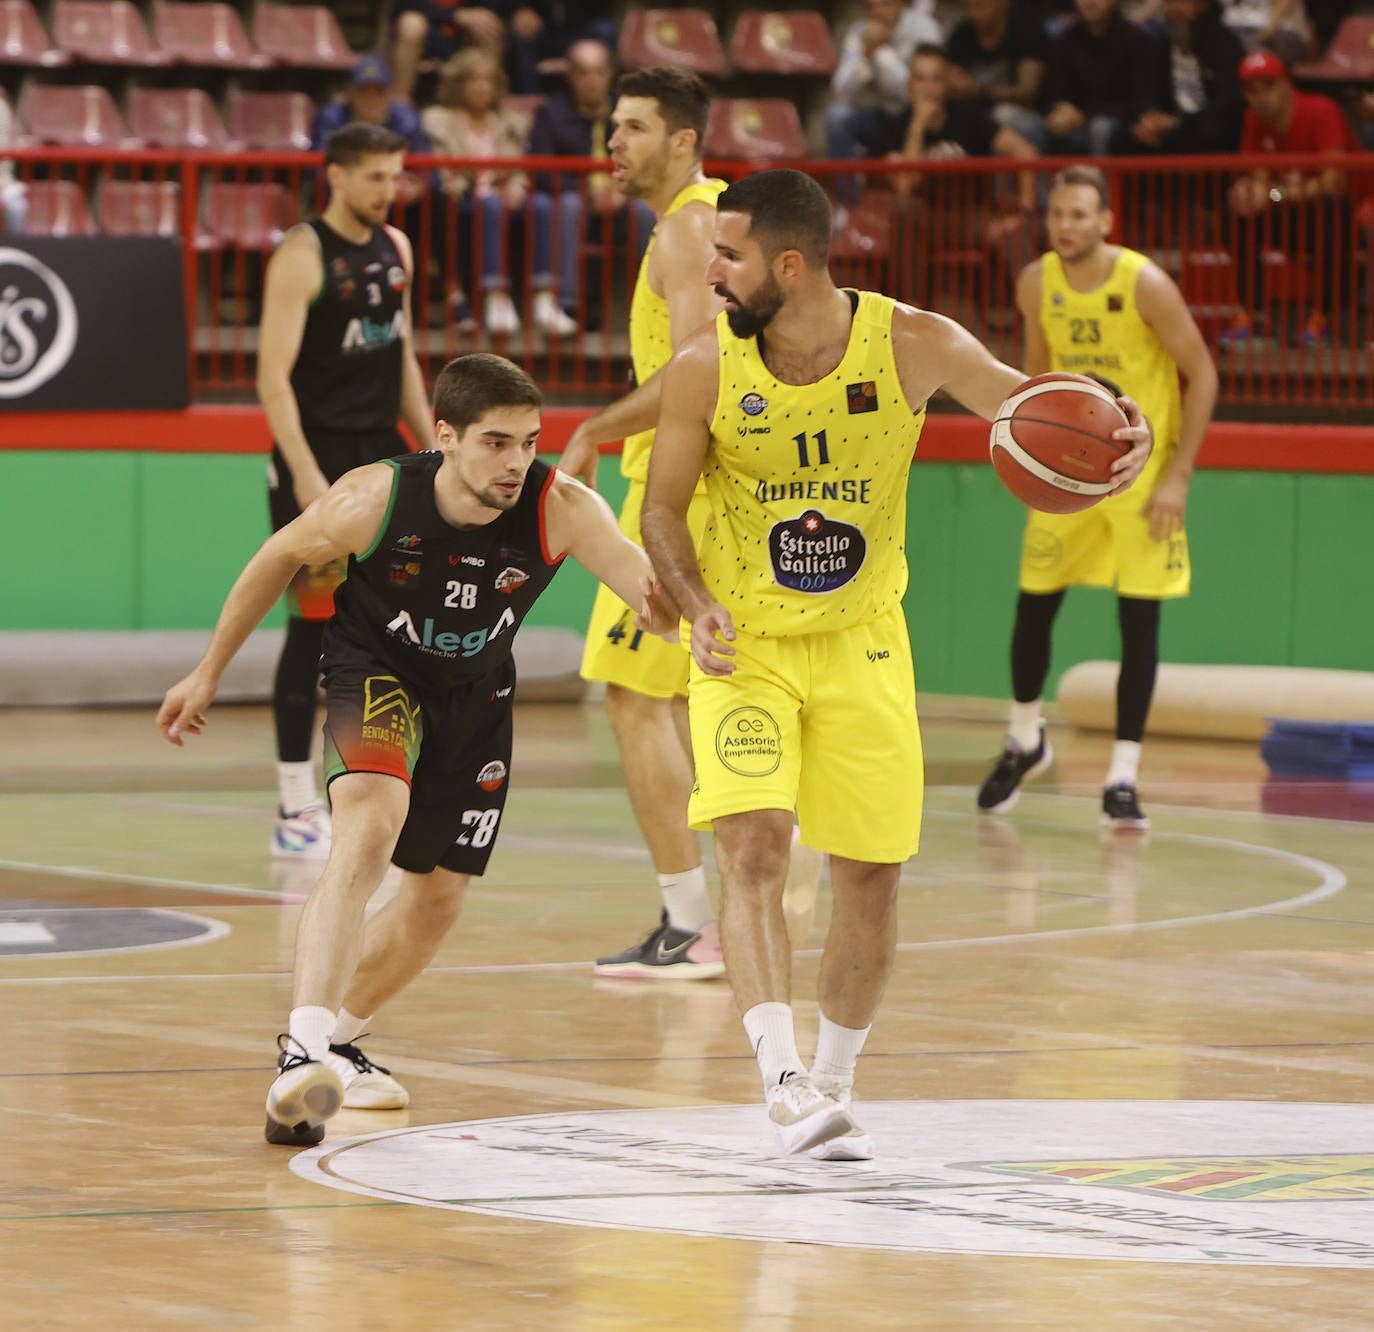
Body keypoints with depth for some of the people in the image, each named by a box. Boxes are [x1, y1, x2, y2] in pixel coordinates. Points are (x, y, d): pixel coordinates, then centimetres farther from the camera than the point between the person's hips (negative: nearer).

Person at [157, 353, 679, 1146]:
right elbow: (281, 558, -9)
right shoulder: (376, 499, -28)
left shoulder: (562, 509, -28)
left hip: (475, 695, 4)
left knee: (438, 901, 12)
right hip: (375, 672, -4)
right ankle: (303, 1052, -39)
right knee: (370, 834, -31)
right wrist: (210, 673, 0)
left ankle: (337, 1038, 38)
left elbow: (648, 583, -41)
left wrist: (671, 607, -67)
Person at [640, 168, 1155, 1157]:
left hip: (862, 642, 1)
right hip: (746, 647, -1)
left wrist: (1118, 427, -33)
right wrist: (698, 607, -21)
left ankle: (833, 1087, 24)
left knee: (872, 880, 4)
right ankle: (784, 1079, -27)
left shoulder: (911, 344, -15)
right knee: (753, 846, -22)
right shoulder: (707, 367, -14)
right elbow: (664, 509, -3)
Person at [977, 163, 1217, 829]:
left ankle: (1122, 779, -1)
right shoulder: (1036, 283, -5)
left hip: (1143, 470, -4)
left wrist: (1179, 475, -16)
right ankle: (1025, 744, 31)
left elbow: (1202, 374, -13)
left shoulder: (1144, 284, -19)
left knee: (1139, 619, -6)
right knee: (1033, 608, 8)